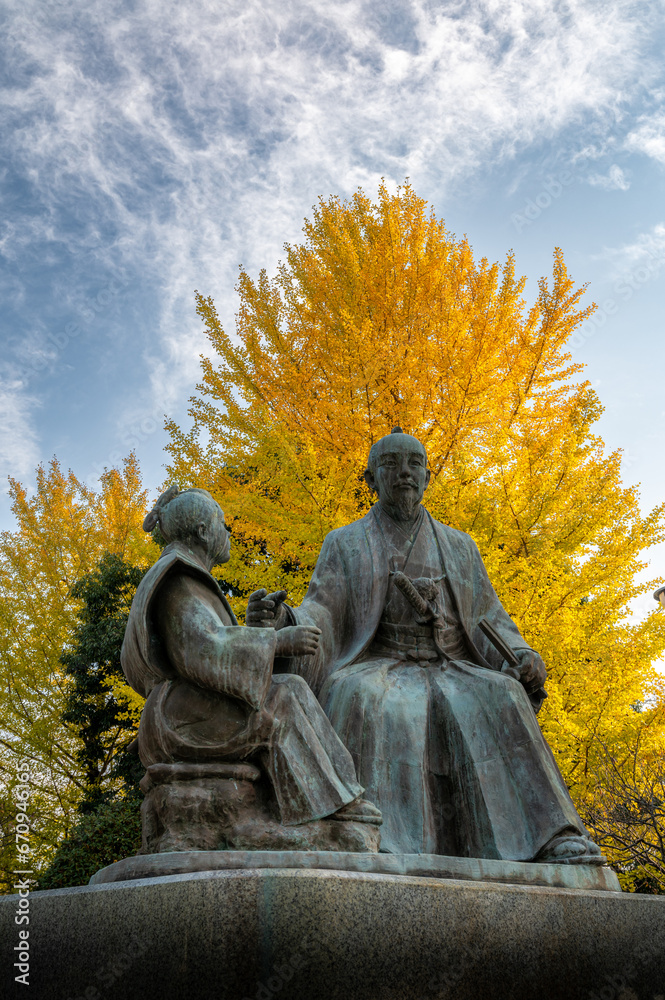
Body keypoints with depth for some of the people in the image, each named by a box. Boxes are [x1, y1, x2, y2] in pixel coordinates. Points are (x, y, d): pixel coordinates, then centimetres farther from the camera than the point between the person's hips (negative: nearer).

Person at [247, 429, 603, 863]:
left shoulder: (459, 546, 20)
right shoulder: (345, 545, 13)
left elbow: (489, 621, 15)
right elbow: (319, 618, 1)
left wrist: (523, 656, -7)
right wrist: (282, 619, -23)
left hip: (452, 674, 2)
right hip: (379, 670, -1)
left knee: (498, 701, -30)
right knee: (363, 700, -36)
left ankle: (551, 837, -34)